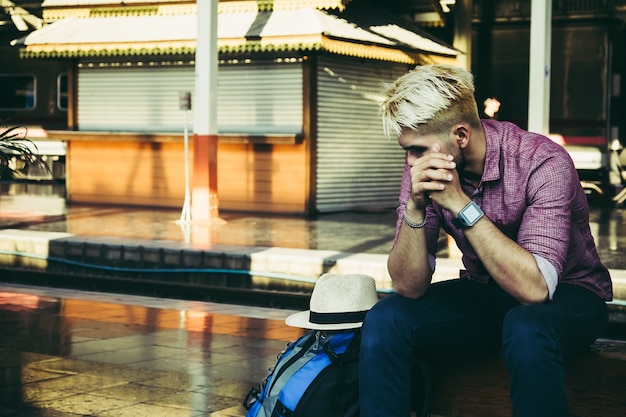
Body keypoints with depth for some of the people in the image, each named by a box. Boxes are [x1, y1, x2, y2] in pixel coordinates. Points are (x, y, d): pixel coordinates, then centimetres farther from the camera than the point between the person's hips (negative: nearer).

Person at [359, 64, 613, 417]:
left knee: (527, 328, -38)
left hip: (567, 294, -4)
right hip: (485, 295, 4)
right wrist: (415, 207, -30)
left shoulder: (543, 162, -25)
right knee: (385, 321, -19)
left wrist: (460, 203, -36)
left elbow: (534, 287, -35)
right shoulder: (424, 167, -11)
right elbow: (409, 287, -14)